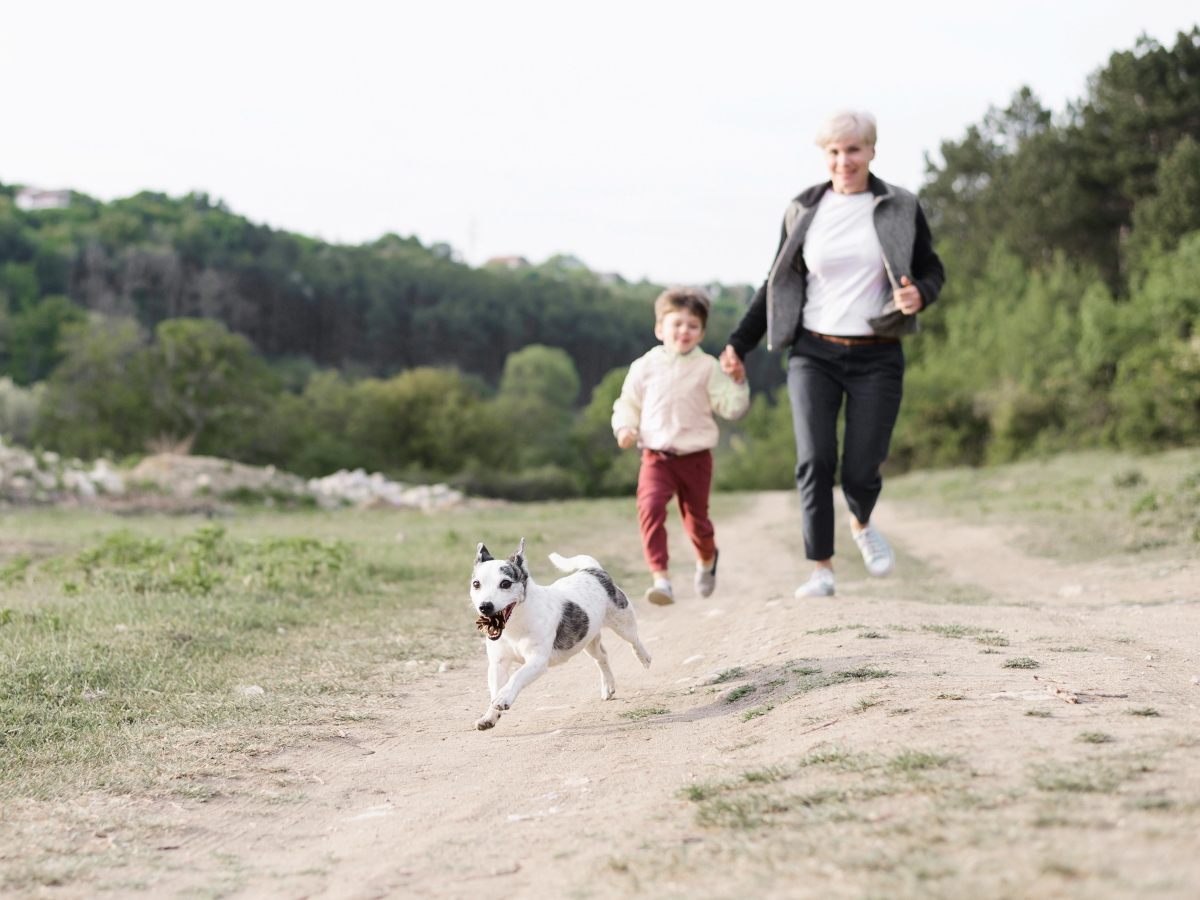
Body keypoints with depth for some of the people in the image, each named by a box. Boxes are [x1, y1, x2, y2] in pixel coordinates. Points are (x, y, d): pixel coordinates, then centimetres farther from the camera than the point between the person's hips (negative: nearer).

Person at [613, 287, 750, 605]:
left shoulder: (707, 367, 1)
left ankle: (707, 558, 46)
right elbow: (628, 403, 13)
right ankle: (660, 577, -24)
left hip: (695, 457, 0)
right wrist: (625, 427, -5)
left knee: (696, 519, 11)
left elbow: (731, 407, -1)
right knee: (650, 507, -24)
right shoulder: (644, 367, 4)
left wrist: (737, 381, -16)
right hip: (656, 456, 0)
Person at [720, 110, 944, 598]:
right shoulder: (803, 211, 6)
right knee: (814, 461, -13)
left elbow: (932, 270, 8)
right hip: (814, 354, 1)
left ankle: (862, 523, 32)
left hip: (876, 357, -1)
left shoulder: (900, 208, 2)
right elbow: (778, 284, 14)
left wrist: (920, 294, -17)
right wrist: (739, 343, 11)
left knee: (860, 472, -4)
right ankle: (821, 568, -3)